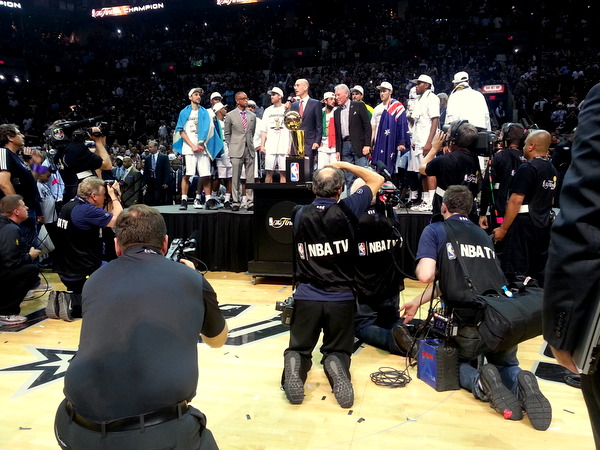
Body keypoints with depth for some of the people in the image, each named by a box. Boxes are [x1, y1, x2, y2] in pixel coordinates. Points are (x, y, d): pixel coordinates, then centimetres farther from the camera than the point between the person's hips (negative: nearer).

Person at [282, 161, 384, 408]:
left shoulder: (299, 214, 0)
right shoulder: (346, 210, -7)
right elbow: (377, 179, 7)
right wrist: (344, 165, 13)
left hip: (306, 297, 1)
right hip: (341, 298, -1)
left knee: (298, 348, 18)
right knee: (338, 350, 18)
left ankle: (293, 367, -16)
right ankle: (335, 366, -16)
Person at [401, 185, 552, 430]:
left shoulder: (434, 230, 3)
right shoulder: (484, 235, 19)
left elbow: (425, 275, -12)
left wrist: (422, 265, 11)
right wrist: (417, 302, 29)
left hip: (468, 325, -4)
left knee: (458, 364, 28)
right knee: (507, 366, 33)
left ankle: (480, 382, -6)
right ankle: (522, 385, -3)